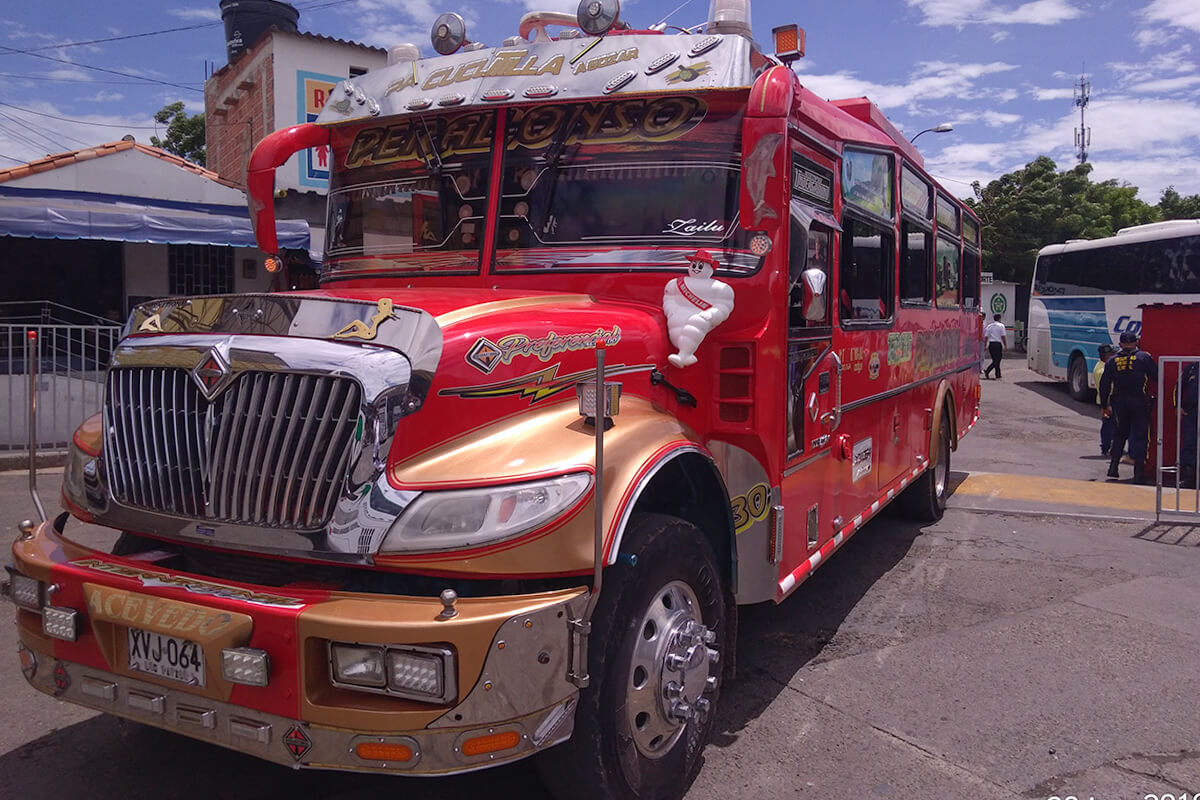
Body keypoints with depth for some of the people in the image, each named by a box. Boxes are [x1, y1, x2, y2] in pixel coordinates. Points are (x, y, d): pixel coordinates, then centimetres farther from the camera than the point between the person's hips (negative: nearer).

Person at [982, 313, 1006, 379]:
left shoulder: (989, 326, 10)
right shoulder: (1001, 325, -2)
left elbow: (985, 337, 7)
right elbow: (1003, 336, -7)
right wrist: (1005, 345, -1)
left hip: (991, 344, 5)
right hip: (998, 344, -5)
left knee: (995, 360, 11)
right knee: (997, 361, -2)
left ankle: (998, 376, 8)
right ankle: (987, 371, -14)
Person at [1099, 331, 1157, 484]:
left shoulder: (1112, 361, 5)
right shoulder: (1144, 357, -3)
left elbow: (1104, 385, 6)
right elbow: (1157, 375, -7)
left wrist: (1104, 405, 14)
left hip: (1119, 402, 3)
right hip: (1138, 401, -3)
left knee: (1121, 432, 19)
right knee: (1140, 435, 1)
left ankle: (1113, 466, 13)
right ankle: (1138, 472, -2)